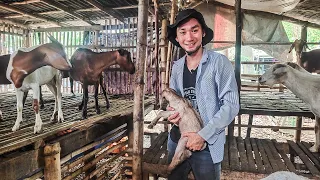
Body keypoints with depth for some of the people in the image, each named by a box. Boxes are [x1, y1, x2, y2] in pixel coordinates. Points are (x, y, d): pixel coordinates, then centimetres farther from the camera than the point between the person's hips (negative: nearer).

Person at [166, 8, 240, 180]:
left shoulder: (219, 62, -12)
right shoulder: (176, 66, 4)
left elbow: (231, 105, -15)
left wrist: (203, 135, -20)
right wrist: (173, 112, -7)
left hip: (208, 146, -4)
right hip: (177, 142, 5)